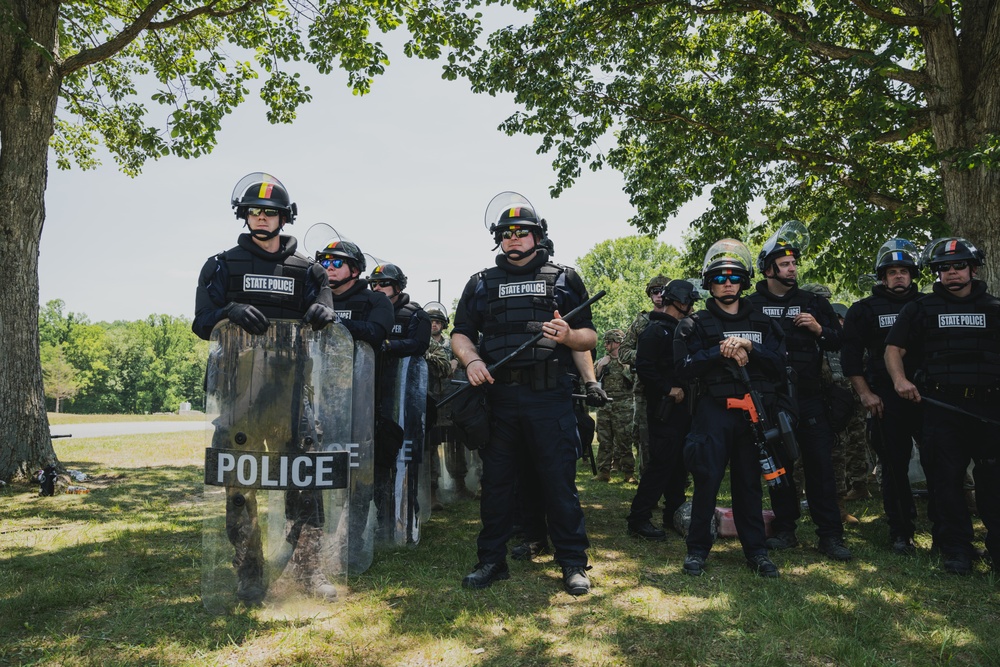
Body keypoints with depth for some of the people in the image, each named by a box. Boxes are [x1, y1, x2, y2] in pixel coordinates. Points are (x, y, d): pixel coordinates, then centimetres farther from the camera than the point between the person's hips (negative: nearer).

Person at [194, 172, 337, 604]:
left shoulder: (305, 270, 16)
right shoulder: (223, 266, 13)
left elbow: (322, 321, 7)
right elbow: (202, 321, 3)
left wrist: (323, 313, -18)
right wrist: (231, 312, -19)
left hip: (292, 381, 1)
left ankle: (309, 566, 5)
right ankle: (249, 572, 10)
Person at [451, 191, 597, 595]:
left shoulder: (564, 279, 10)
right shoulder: (481, 284, 15)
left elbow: (590, 337, 8)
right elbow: (460, 334, 15)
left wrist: (568, 336, -14)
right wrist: (471, 360, -6)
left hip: (550, 399, -2)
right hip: (497, 397, 2)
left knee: (560, 481, 2)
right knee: (496, 481, 9)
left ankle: (573, 562, 15)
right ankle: (491, 560, 22)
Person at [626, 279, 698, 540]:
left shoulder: (681, 329, 19)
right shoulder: (656, 330, -11)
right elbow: (643, 367, -21)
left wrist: (685, 389, 12)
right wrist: (668, 389, -19)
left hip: (682, 408, 10)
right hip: (664, 409, -10)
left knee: (680, 463, 15)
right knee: (661, 463, -11)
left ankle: (674, 513, 26)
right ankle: (639, 519, -7)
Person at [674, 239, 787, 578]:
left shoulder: (761, 323, 16)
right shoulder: (695, 324, 7)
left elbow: (779, 365, 4)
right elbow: (684, 366, -6)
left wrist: (749, 349, -11)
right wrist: (721, 353, -16)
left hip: (752, 411, 3)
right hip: (713, 409, -2)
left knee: (749, 481, 8)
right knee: (707, 480, -4)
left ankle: (755, 550, 18)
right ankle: (697, 549, 9)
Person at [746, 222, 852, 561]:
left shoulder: (813, 303, 10)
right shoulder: (752, 305, 4)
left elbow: (839, 342, 12)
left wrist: (819, 329, -6)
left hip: (809, 396, 1)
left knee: (820, 463, -1)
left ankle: (830, 535, 6)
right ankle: (784, 530, 18)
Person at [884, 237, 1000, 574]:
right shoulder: (921, 308, 11)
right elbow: (894, 347, 6)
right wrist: (899, 379, -11)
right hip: (941, 406, -1)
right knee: (947, 479, 1)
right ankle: (957, 548, 10)